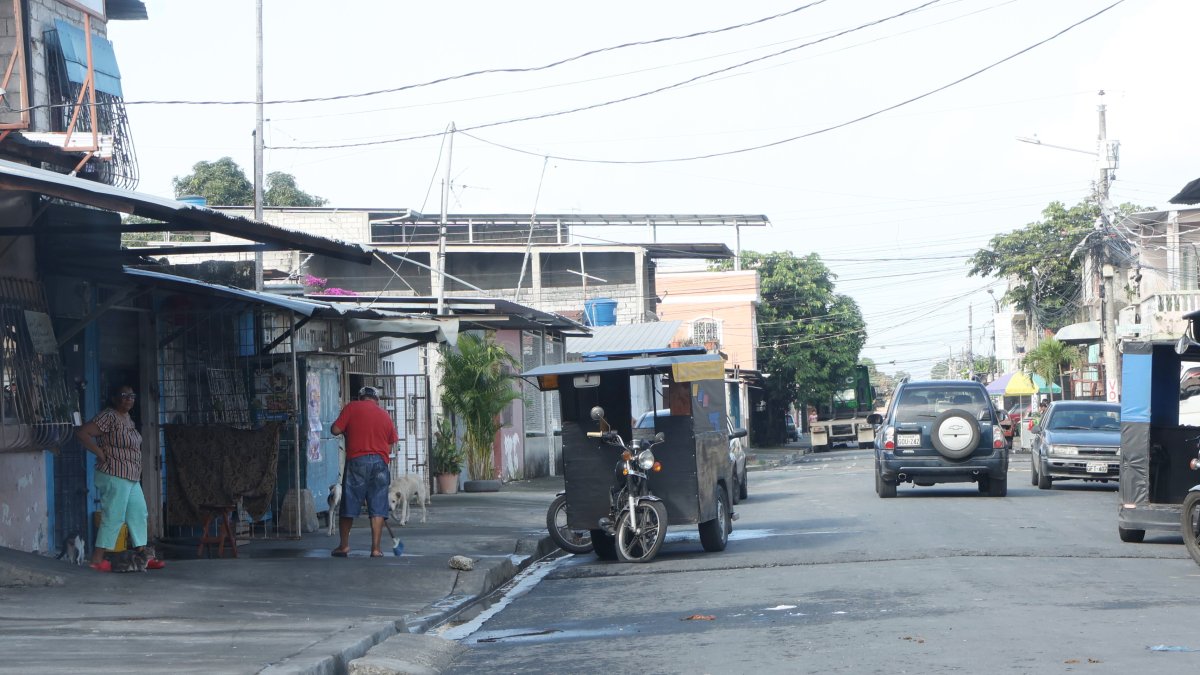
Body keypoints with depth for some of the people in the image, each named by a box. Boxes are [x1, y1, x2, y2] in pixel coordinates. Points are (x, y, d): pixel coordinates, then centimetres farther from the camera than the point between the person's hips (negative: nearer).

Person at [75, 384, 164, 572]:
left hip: (131, 478, 10)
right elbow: (82, 433, -21)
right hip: (114, 477, -10)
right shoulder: (109, 417, -13)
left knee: (139, 514, 11)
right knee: (113, 517, -8)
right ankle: (97, 560, -3)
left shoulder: (128, 419, 15)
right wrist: (101, 453, -18)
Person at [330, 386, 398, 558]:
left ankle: (344, 545, 13)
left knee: (348, 506, 8)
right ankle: (376, 549, 1)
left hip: (356, 461, -2)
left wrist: (347, 429, 14)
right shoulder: (385, 415, 11)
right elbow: (390, 445, 13)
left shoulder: (352, 407, 1)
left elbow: (335, 430, -4)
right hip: (380, 462, 2)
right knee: (378, 508, 3)